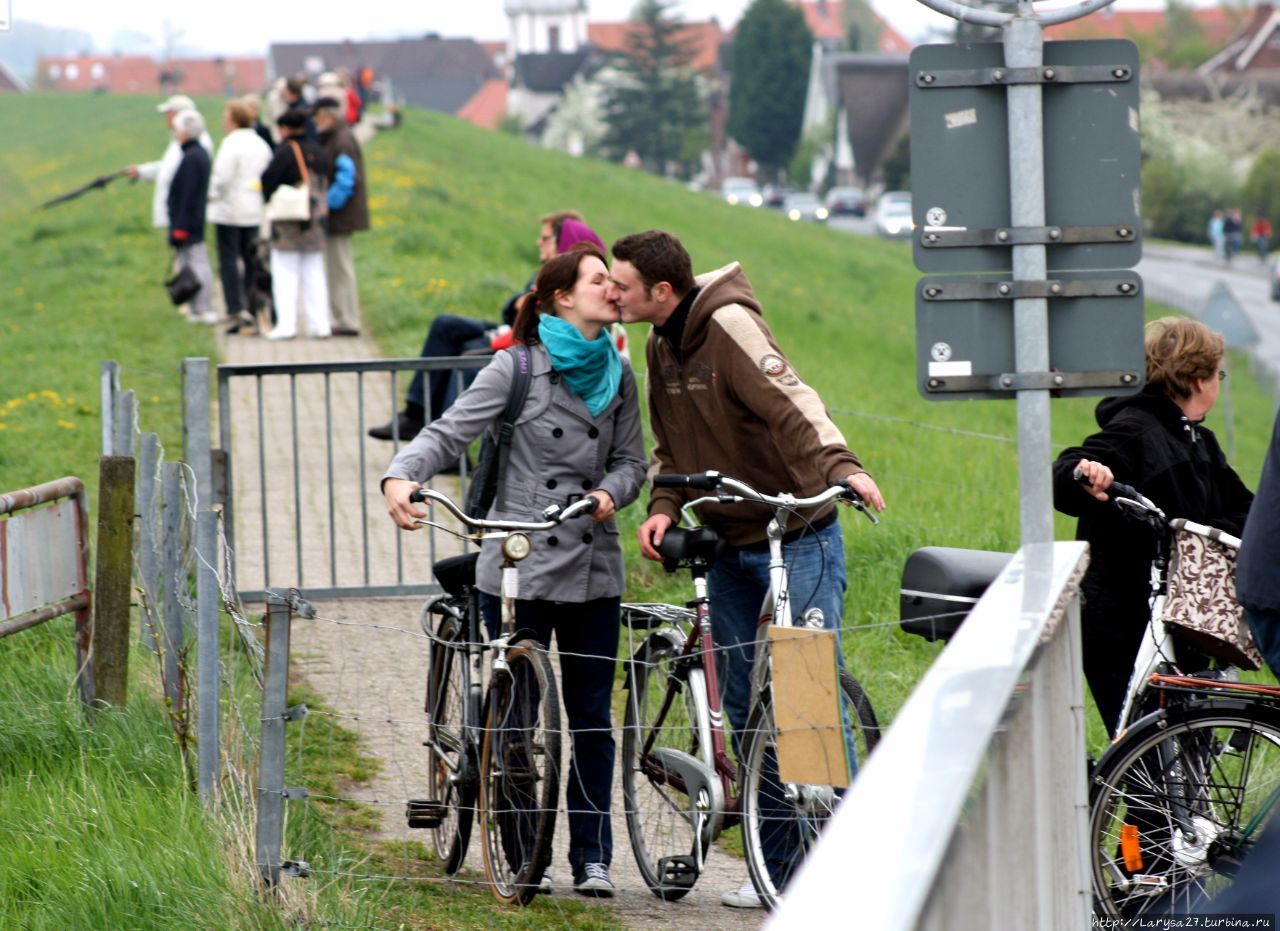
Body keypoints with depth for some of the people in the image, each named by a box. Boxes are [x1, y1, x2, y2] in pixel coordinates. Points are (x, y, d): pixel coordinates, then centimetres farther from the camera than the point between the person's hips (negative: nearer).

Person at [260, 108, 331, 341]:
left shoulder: (285, 152, -13)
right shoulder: (319, 153, 8)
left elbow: (268, 183, -12)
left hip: (288, 224, -6)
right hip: (315, 223, 6)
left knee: (285, 274, 0)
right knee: (314, 274, 10)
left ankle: (286, 324, -5)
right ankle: (320, 324, 8)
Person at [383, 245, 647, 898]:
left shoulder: (618, 376, 10)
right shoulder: (518, 368, -5)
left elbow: (630, 459, 14)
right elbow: (449, 433, -8)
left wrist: (612, 493, -9)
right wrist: (401, 477, -27)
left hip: (593, 568, 4)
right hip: (519, 567, -4)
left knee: (591, 717, 4)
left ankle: (591, 857, 11)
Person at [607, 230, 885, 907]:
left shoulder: (729, 324, -17)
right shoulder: (661, 345, 8)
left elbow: (791, 403, -30)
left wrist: (840, 465, -45)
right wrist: (662, 507, -4)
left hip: (796, 539, -8)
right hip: (729, 546, 8)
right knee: (745, 706, 8)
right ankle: (781, 866, 16)